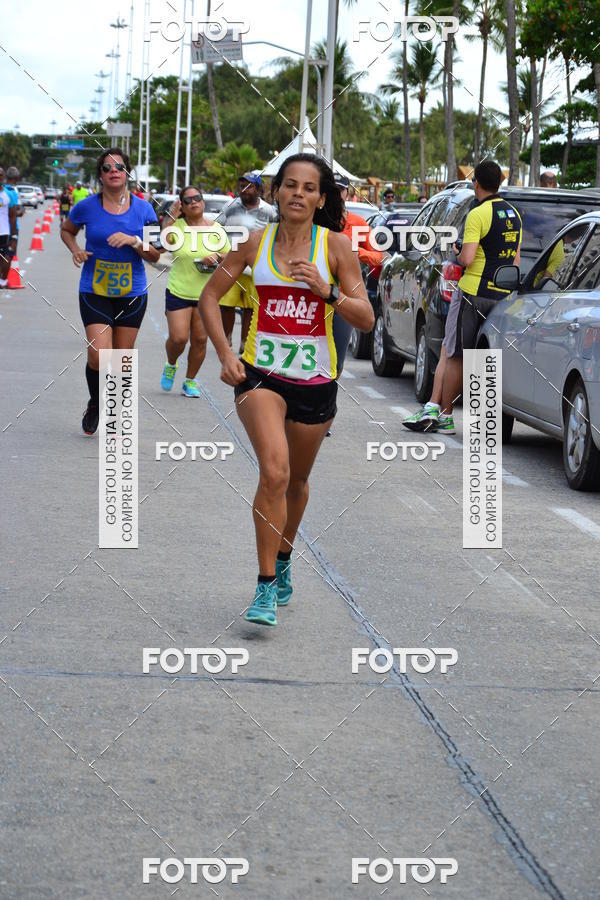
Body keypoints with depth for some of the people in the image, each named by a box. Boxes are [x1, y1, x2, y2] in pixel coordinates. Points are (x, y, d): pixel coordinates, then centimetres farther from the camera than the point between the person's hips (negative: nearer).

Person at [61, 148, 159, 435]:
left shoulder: (143, 209, -2)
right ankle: (94, 405, 15)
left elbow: (155, 255, 1)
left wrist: (134, 240, -17)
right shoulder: (87, 207, -4)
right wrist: (76, 250, -4)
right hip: (94, 292, -1)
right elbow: (66, 230, 16)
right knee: (99, 357, -13)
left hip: (132, 294, 2)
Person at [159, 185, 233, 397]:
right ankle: (171, 366, 24)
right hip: (178, 292, -2)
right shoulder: (177, 225, -4)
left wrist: (217, 257, -14)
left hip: (206, 294, 2)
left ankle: (190, 381, 21)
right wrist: (171, 219, -20)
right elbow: (161, 246, -20)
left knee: (200, 340, 4)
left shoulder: (216, 229, 2)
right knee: (178, 338, -8)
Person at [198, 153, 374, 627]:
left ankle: (283, 560, 44)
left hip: (315, 379, 1)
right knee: (274, 472, -21)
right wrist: (225, 353, -1)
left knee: (296, 481, 17)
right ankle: (266, 587, -16)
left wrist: (327, 291, -22)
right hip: (261, 373, -1)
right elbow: (210, 296, 10)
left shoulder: (336, 245, -3)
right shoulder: (256, 242, 0)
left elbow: (366, 319, -5)